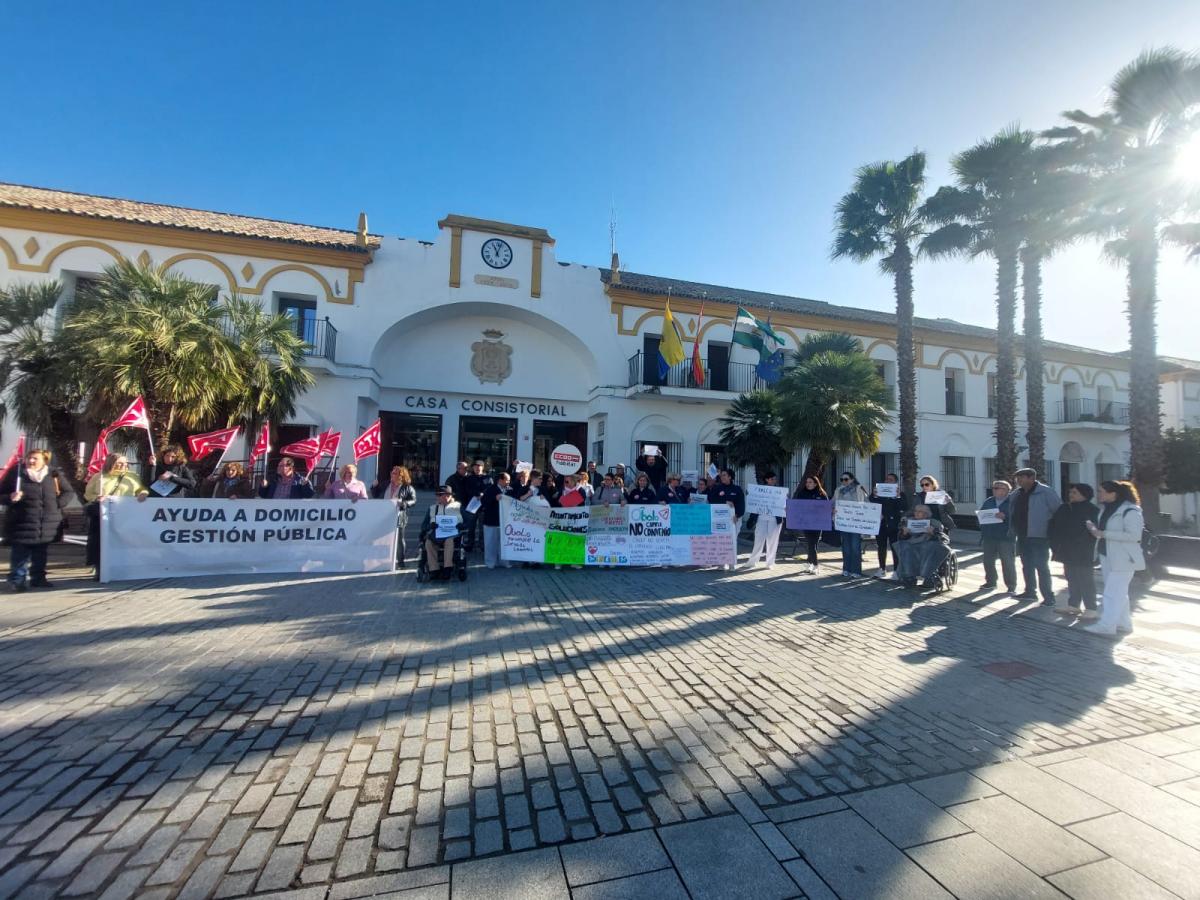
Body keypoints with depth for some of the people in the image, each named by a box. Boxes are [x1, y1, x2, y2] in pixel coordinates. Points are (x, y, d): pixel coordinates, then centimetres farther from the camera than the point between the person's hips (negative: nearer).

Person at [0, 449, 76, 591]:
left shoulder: (54, 475, 3)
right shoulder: (15, 473, -2)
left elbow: (69, 492, 12)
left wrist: (58, 504, -3)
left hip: (47, 524, 2)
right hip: (22, 523, -2)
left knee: (40, 554, 12)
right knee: (20, 554, -2)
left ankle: (38, 578, 21)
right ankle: (17, 580, 7)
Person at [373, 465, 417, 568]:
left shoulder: (408, 488, -2)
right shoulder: (385, 485, 13)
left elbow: (413, 501, -6)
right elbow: (376, 496, 20)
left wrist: (402, 503, -21)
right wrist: (375, 486, 4)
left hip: (399, 518, -4)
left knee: (399, 539, 2)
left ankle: (401, 560, 13)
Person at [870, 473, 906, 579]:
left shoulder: (901, 494, 1)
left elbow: (904, 507, -13)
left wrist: (898, 497, -23)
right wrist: (874, 495, -16)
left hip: (894, 525, -3)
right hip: (881, 524, 4)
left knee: (895, 548, -2)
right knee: (881, 548, 10)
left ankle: (896, 570, 6)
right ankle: (882, 569, 20)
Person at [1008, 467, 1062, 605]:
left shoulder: (1045, 492, -11)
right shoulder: (1016, 494, 9)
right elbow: (1012, 514, 17)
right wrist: (1012, 530, 12)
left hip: (1039, 536, -7)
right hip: (1022, 536, 7)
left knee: (1041, 567, -5)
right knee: (1027, 566, 16)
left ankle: (1048, 597, 3)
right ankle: (1030, 592, 29)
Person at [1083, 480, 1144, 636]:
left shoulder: (1130, 510, -16)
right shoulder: (1106, 508, 9)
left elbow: (1134, 535, -23)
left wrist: (1104, 534, -25)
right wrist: (1095, 529, 0)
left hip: (1123, 558, -9)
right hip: (1107, 557, 9)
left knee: (1113, 592, -7)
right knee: (1119, 592, 16)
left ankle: (1107, 625, -4)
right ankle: (1123, 623, 26)